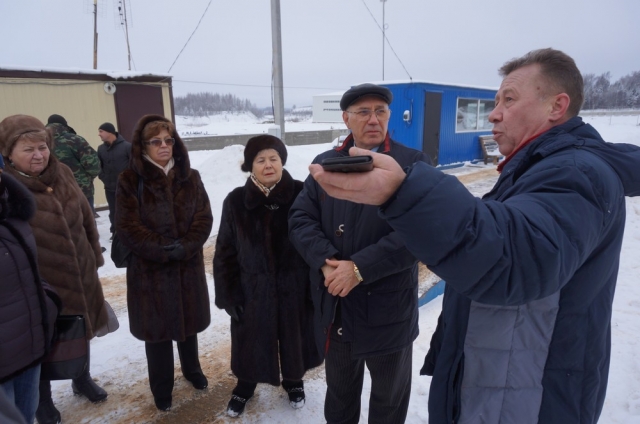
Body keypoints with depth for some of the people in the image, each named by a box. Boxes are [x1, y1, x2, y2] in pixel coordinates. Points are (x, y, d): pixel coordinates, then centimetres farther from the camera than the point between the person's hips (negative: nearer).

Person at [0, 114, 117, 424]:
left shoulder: (61, 174, -1)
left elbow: (85, 216, 8)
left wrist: (94, 254, 13)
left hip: (80, 273, 5)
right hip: (38, 285, -5)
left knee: (81, 331, 23)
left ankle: (82, 379, 49)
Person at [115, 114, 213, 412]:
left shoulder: (190, 177, 2)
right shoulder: (130, 180, -7)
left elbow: (204, 218, -4)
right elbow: (127, 227, -13)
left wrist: (184, 247, -18)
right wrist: (163, 251, -19)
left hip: (188, 265, 3)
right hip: (149, 268, -2)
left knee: (188, 322, 19)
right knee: (156, 328, 12)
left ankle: (192, 369, 44)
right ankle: (161, 387, 33)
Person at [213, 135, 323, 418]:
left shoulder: (301, 195, -11)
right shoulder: (236, 202, -6)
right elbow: (225, 252, -1)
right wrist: (227, 295, -3)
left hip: (294, 289, 0)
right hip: (252, 291, 1)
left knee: (294, 338, 19)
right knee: (251, 341, 19)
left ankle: (293, 381, 48)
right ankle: (245, 384, 47)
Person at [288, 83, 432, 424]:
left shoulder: (414, 164, -8)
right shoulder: (324, 163, 5)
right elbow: (300, 219, -3)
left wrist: (359, 268, -23)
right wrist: (326, 263, -19)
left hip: (389, 307, -3)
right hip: (334, 304, 3)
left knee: (390, 394, 22)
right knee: (339, 389, 26)